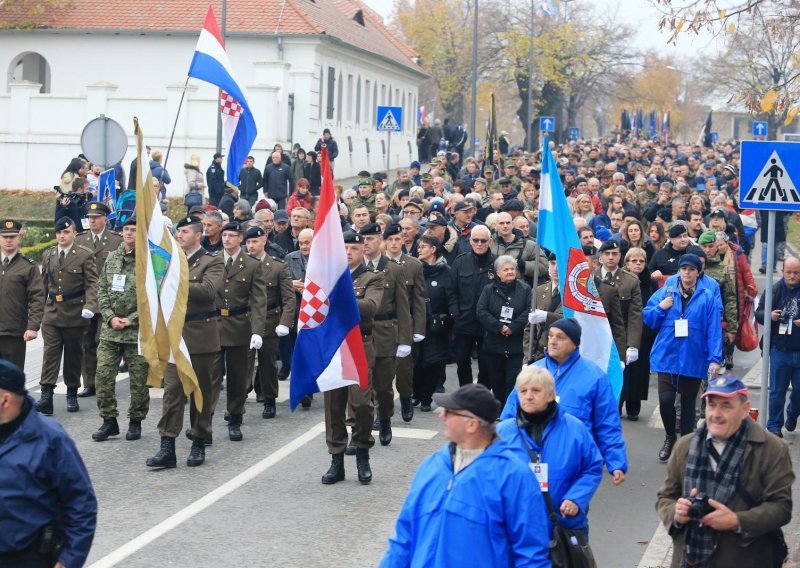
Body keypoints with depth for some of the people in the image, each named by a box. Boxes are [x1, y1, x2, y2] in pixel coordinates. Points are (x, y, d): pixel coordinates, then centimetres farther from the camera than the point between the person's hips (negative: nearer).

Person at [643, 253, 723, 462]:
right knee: (665, 400, -10)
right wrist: (661, 308, -11)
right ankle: (670, 436, 17)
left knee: (688, 403, 11)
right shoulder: (666, 293, 4)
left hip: (693, 359, -1)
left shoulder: (707, 298, -3)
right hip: (667, 356, 1)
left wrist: (715, 359, -12)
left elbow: (714, 329, -6)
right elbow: (648, 319, 8)